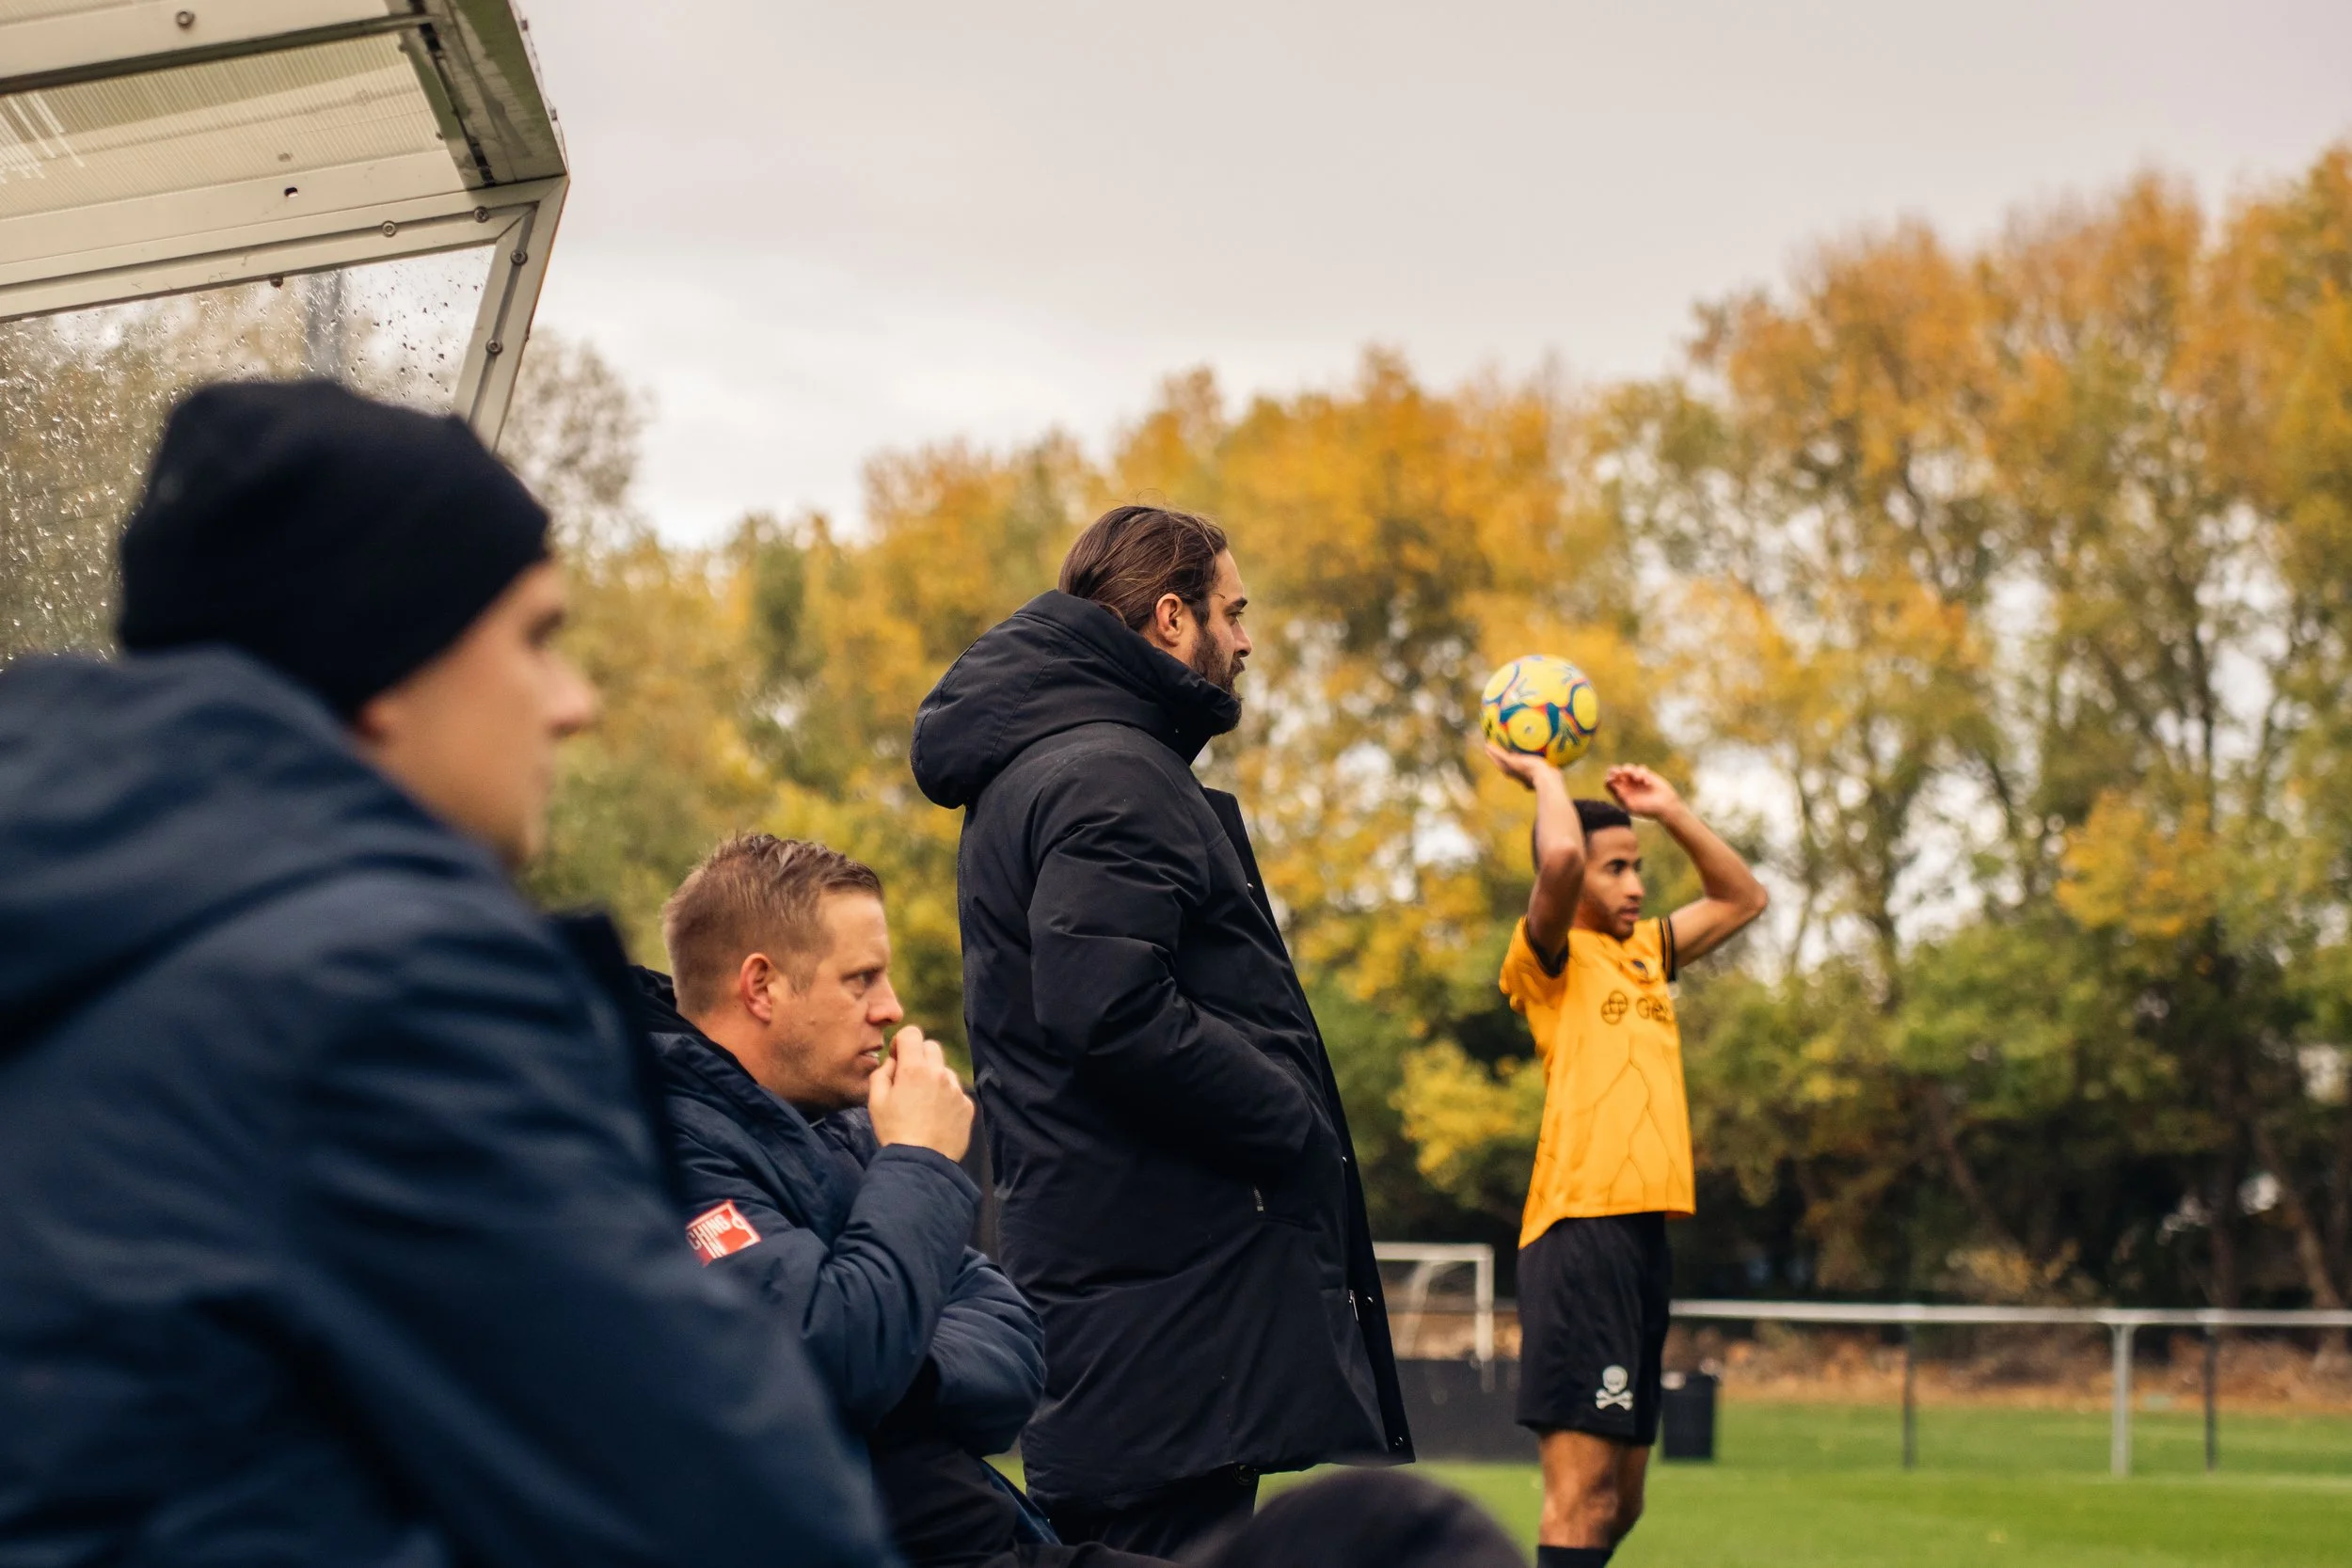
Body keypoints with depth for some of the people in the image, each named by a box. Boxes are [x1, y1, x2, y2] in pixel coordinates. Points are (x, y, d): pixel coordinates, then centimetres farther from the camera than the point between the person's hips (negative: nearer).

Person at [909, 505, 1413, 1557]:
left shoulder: (1023, 771, 20)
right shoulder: (1111, 776, -14)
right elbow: (1113, 1014, -26)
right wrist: (1295, 1124, -15)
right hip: (1169, 1264, -11)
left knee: (1108, 1538, 15)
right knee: (1175, 1540, -11)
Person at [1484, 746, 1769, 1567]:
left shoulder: (1645, 954, 21)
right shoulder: (1551, 960, -1)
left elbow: (1743, 898, 33)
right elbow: (1560, 856, -21)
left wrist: (1670, 810, 23)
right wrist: (1543, 776, -2)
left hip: (1645, 1230, 8)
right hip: (1580, 1225, -8)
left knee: (1619, 1501, 10)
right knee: (1584, 1494, -14)